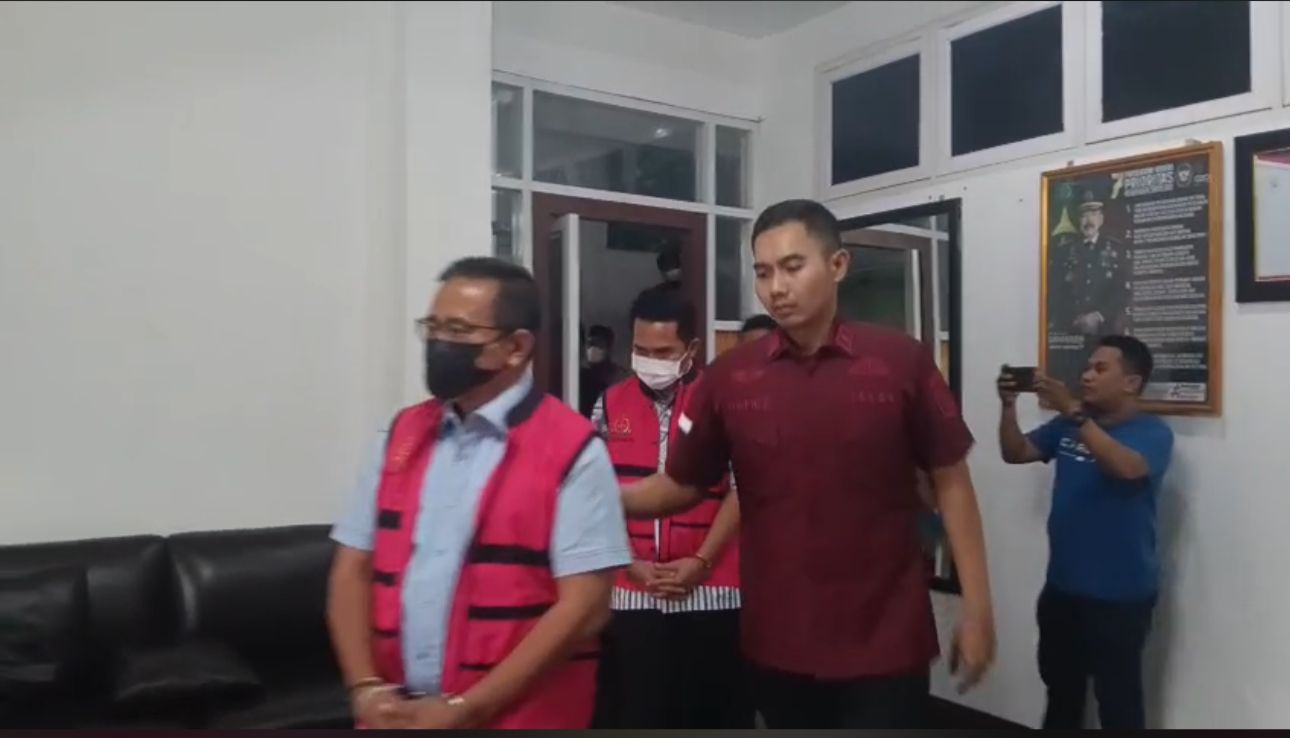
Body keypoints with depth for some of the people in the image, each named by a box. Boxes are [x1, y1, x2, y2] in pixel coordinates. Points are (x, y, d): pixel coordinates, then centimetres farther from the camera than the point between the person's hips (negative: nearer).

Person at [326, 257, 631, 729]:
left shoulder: (570, 449, -12)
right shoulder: (404, 433, 4)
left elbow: (584, 607, -15)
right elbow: (354, 569, 5)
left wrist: (467, 709, -15)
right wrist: (366, 688, -7)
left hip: (516, 717, -4)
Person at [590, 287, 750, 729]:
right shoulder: (610, 406, 6)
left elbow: (741, 490, -2)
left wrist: (701, 561, -10)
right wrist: (631, 564, -4)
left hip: (711, 591, -2)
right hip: (629, 594, 2)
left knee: (715, 714, 8)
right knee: (632, 714, 9)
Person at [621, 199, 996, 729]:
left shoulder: (902, 362, -8)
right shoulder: (729, 377, -3)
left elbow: (950, 482, -1)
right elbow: (680, 486, 4)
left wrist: (977, 609, -3)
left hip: (886, 642, -2)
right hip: (777, 643, 3)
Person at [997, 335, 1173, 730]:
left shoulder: (1152, 432, -11)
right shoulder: (1067, 425, 7)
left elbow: (1126, 467, -31)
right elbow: (1015, 453, 5)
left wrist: (1073, 411, -35)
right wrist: (1009, 405, -11)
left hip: (1120, 595, -6)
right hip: (1062, 586, 6)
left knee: (1117, 699, 2)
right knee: (1060, 689, 22)